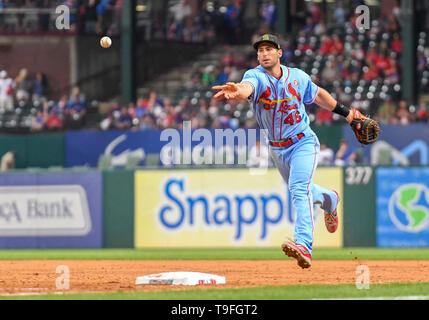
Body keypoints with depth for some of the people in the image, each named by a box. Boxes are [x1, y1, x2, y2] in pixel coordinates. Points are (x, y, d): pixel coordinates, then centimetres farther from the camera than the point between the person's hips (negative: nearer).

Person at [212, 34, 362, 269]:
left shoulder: (297, 77, -11)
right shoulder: (256, 76, -17)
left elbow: (317, 95, 11)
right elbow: (248, 87, -43)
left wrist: (345, 112, 16)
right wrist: (238, 91, -68)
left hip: (303, 144, -3)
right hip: (277, 149, 3)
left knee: (299, 189, -25)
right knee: (299, 191, 24)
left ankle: (303, 245, -40)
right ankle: (329, 200, 58)